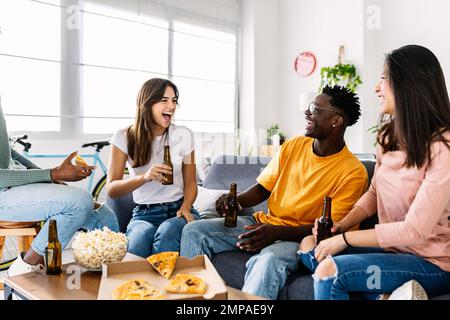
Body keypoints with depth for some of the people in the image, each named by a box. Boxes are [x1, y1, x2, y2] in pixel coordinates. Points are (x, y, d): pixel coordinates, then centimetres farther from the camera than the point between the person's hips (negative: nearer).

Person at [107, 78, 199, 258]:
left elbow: (190, 181, 10)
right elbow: (111, 189, -5)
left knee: (167, 232, -35)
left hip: (178, 210, 1)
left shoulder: (183, 135, 5)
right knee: (139, 239, -36)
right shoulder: (125, 137, 0)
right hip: (144, 214, -1)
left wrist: (186, 207, -11)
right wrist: (145, 177, -22)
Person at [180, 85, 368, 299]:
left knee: (267, 261, -40)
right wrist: (235, 201, -11)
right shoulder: (293, 146, 8)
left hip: (297, 236, -6)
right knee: (194, 231, -10)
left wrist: (277, 232, -27)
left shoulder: (352, 172, -10)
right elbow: (262, 188, 11)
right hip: (262, 223, 6)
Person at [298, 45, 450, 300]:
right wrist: (339, 228, -3)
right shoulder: (389, 136, 4)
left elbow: (414, 230, -23)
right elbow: (374, 194, 13)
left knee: (329, 270, -23)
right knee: (308, 245, 0)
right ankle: (384, 294, -5)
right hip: (392, 248, 8)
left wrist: (345, 238, -17)